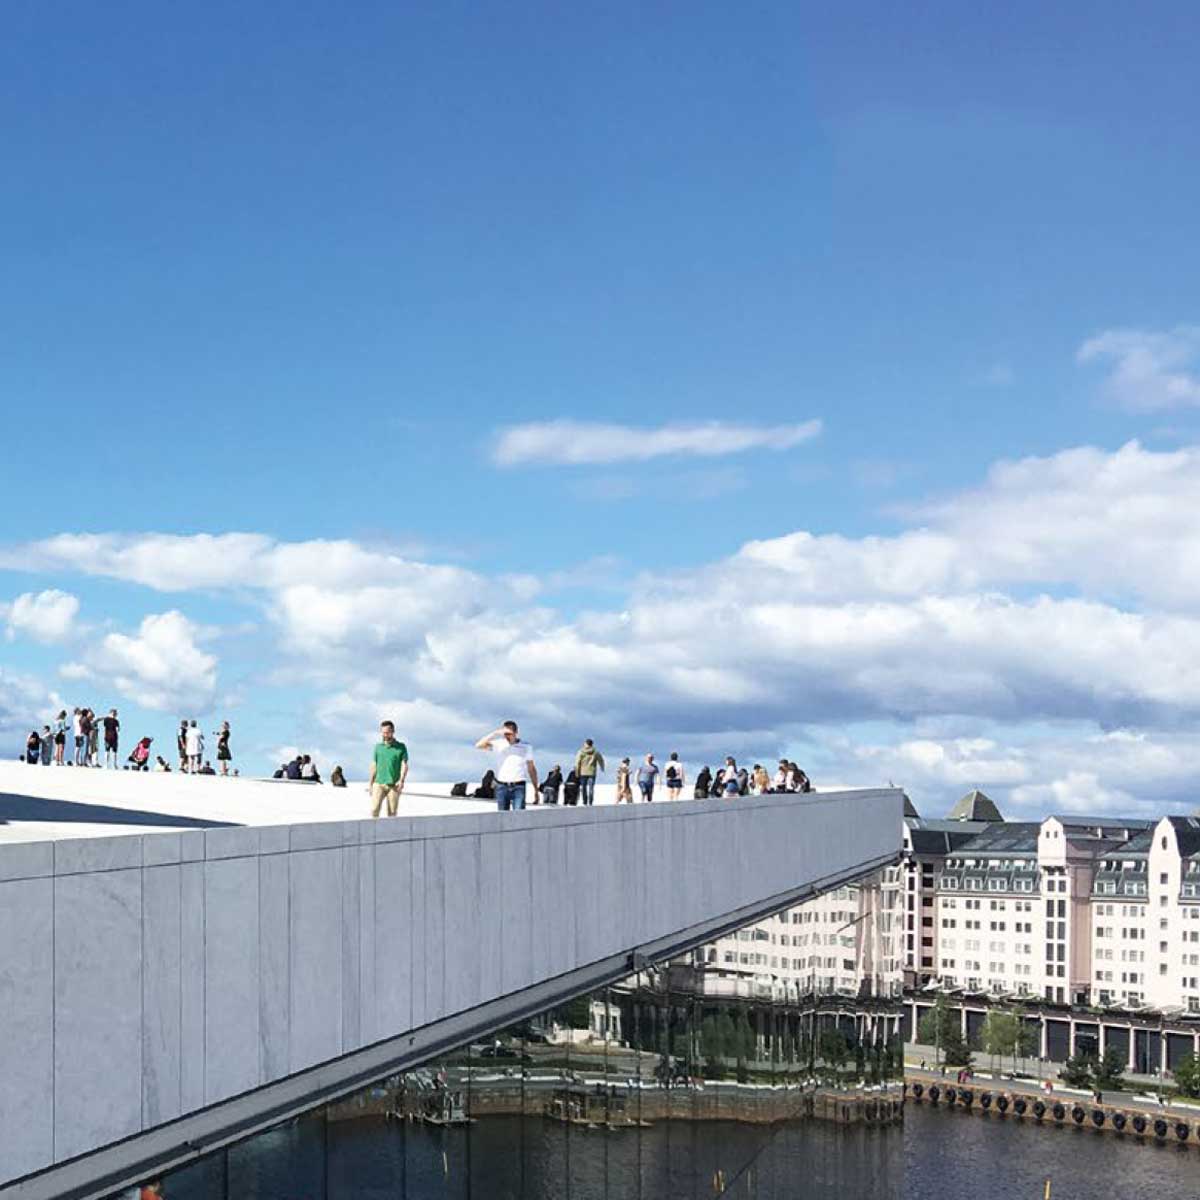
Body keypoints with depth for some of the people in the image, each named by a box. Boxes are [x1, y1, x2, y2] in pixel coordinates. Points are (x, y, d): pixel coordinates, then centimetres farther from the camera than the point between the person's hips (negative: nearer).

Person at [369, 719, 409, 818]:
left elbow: (404, 765, -2)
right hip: (379, 783, 1)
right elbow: (374, 765, 15)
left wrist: (401, 780, -17)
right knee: (374, 809, -14)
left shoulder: (401, 747, 4)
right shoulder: (378, 747, 12)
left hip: (394, 785, -1)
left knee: (392, 813, 0)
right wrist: (370, 784, 12)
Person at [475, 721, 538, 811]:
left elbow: (531, 769, 10)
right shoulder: (498, 744, 4)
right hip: (501, 787, 1)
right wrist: (494, 733, -12)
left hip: (518, 787, -1)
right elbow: (478, 745, -7)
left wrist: (536, 790, 7)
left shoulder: (526, 747, 5)